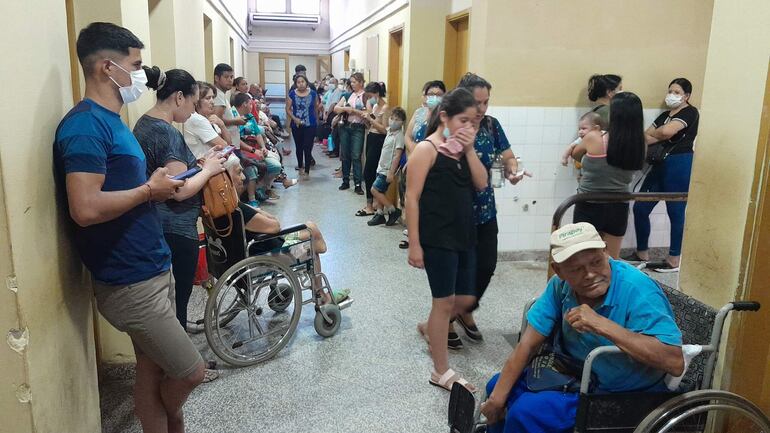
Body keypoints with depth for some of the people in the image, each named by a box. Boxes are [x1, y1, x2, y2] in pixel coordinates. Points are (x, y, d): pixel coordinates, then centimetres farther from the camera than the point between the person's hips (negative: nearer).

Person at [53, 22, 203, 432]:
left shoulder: (111, 120, 13)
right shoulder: (86, 124, -18)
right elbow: (86, 209, -28)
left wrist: (158, 186, 4)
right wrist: (150, 189, -15)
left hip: (152, 270, 9)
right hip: (130, 282, -9)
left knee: (153, 370, 17)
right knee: (190, 372, 3)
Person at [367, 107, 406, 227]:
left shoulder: (399, 135, -16)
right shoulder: (390, 132, 9)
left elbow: (397, 155, -20)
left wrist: (391, 172, -22)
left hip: (387, 170, -8)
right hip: (381, 167, 8)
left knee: (375, 190, -8)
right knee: (379, 192, 9)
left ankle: (394, 210, 0)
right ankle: (380, 214, 19)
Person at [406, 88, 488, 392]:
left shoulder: (462, 149, 11)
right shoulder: (427, 149, -11)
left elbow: (481, 184, 3)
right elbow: (412, 198, -13)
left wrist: (469, 149, -6)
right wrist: (414, 243, -16)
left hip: (464, 236, 8)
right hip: (437, 239, -7)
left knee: (466, 299, 15)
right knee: (445, 301, 1)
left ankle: (429, 328, 43)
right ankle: (441, 372, 17)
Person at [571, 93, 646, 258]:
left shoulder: (593, 138, -16)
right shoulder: (638, 145, -7)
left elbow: (575, 155, 4)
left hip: (589, 206, -3)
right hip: (618, 208, 4)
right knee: (612, 260, 16)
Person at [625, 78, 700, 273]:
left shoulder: (690, 112, -4)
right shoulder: (665, 115, 20)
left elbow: (666, 132, -19)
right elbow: (644, 136, 11)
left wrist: (652, 135, 0)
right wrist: (661, 138, -9)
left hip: (680, 166, -8)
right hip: (661, 165, 8)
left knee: (675, 212, -1)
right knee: (640, 208, 6)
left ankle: (674, 260, 9)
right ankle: (642, 253, 19)